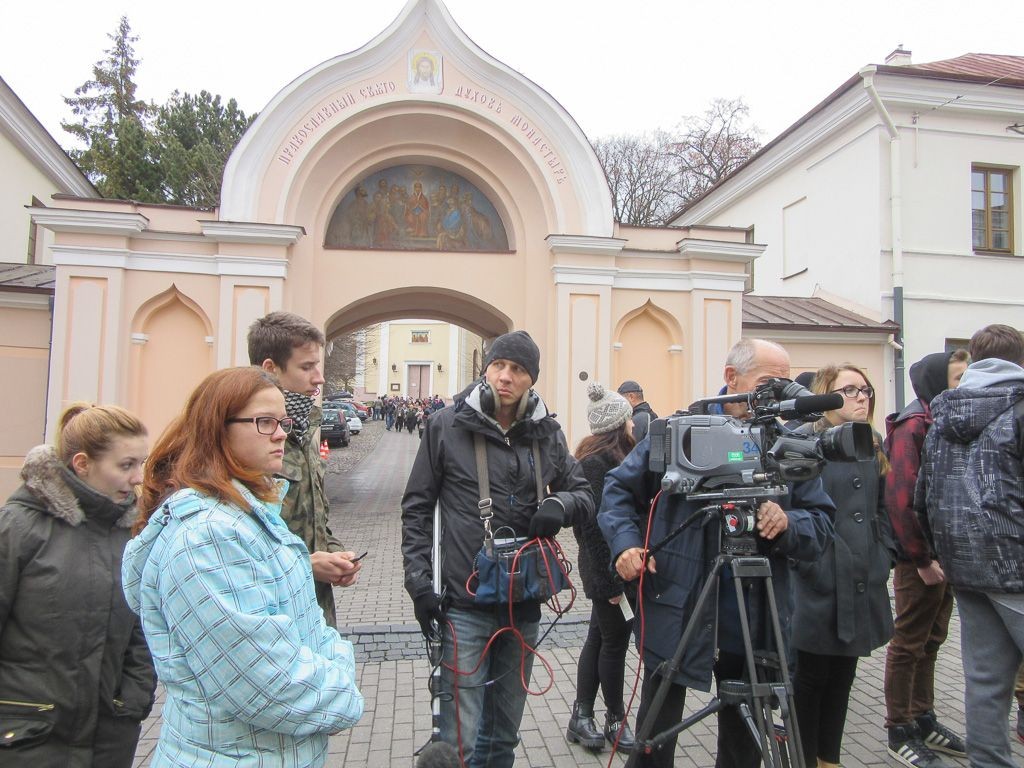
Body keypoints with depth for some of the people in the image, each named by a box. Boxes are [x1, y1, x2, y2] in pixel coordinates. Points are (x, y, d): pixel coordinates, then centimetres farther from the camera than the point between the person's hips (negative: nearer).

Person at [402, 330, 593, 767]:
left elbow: (585, 494, 11)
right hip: (465, 604, -4)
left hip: (524, 605, 4)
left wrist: (561, 504, -12)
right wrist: (418, 578, -6)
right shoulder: (447, 426, -4)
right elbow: (417, 507, 0)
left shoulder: (547, 433, 5)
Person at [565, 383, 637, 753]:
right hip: (607, 566, -9)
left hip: (612, 563, 9)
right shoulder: (595, 462, -18)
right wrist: (611, 580, -19)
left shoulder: (612, 456, 10)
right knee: (615, 640, 4)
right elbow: (594, 524, -21)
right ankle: (616, 720, 21)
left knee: (600, 637, 14)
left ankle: (582, 717, 25)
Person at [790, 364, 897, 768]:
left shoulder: (874, 446, 12)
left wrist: (883, 557, 9)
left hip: (863, 585, 7)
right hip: (819, 584, -7)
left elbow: (883, 508, 18)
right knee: (811, 676, 5)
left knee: (843, 675, 16)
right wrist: (808, 562, -17)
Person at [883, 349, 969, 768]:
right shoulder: (913, 425, -17)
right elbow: (900, 498, -23)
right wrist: (922, 558, -20)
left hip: (944, 553, 8)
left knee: (930, 640, 18)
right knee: (909, 643, 3)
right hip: (920, 557, -8)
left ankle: (923, 718, 32)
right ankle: (900, 733, 16)